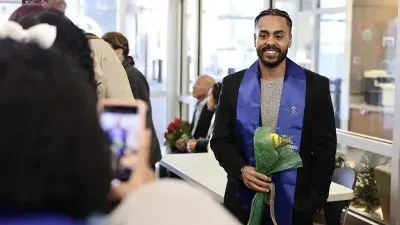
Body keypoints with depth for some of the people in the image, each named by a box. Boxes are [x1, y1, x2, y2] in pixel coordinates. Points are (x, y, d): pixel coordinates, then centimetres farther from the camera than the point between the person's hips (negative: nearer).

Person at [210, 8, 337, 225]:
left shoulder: (315, 85, -3)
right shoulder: (233, 84, 1)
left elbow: (325, 148, -1)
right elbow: (220, 140, 4)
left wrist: (315, 201, -6)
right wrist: (241, 170, -14)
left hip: (295, 204, -1)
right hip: (243, 202, 1)